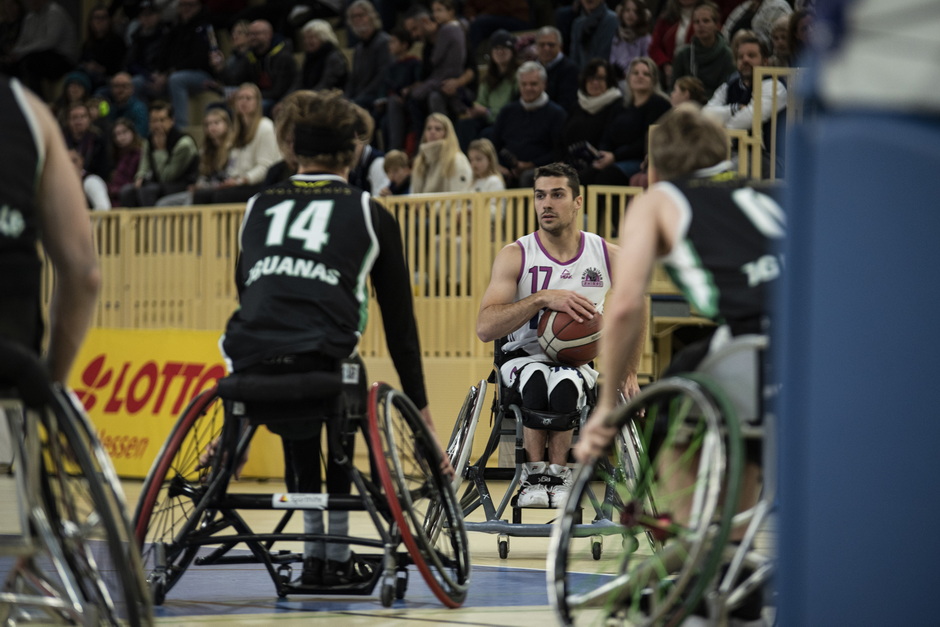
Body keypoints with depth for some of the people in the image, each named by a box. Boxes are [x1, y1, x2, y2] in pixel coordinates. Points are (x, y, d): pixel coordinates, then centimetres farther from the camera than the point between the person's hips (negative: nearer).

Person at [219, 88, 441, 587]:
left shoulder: (258, 207, 25)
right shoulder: (368, 214, 18)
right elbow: (399, 318, 19)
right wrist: (419, 405, 27)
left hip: (249, 364, 3)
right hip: (324, 359, -2)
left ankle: (313, 554, 34)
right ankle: (338, 556, 28)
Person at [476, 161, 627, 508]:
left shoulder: (607, 256, 0)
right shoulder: (515, 256, -7)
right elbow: (485, 328, -20)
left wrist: (629, 372, 7)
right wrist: (543, 298, -30)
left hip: (580, 361, 1)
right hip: (525, 357, -1)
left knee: (564, 385, -36)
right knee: (536, 379, -37)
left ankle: (557, 473, -20)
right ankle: (534, 474, -24)